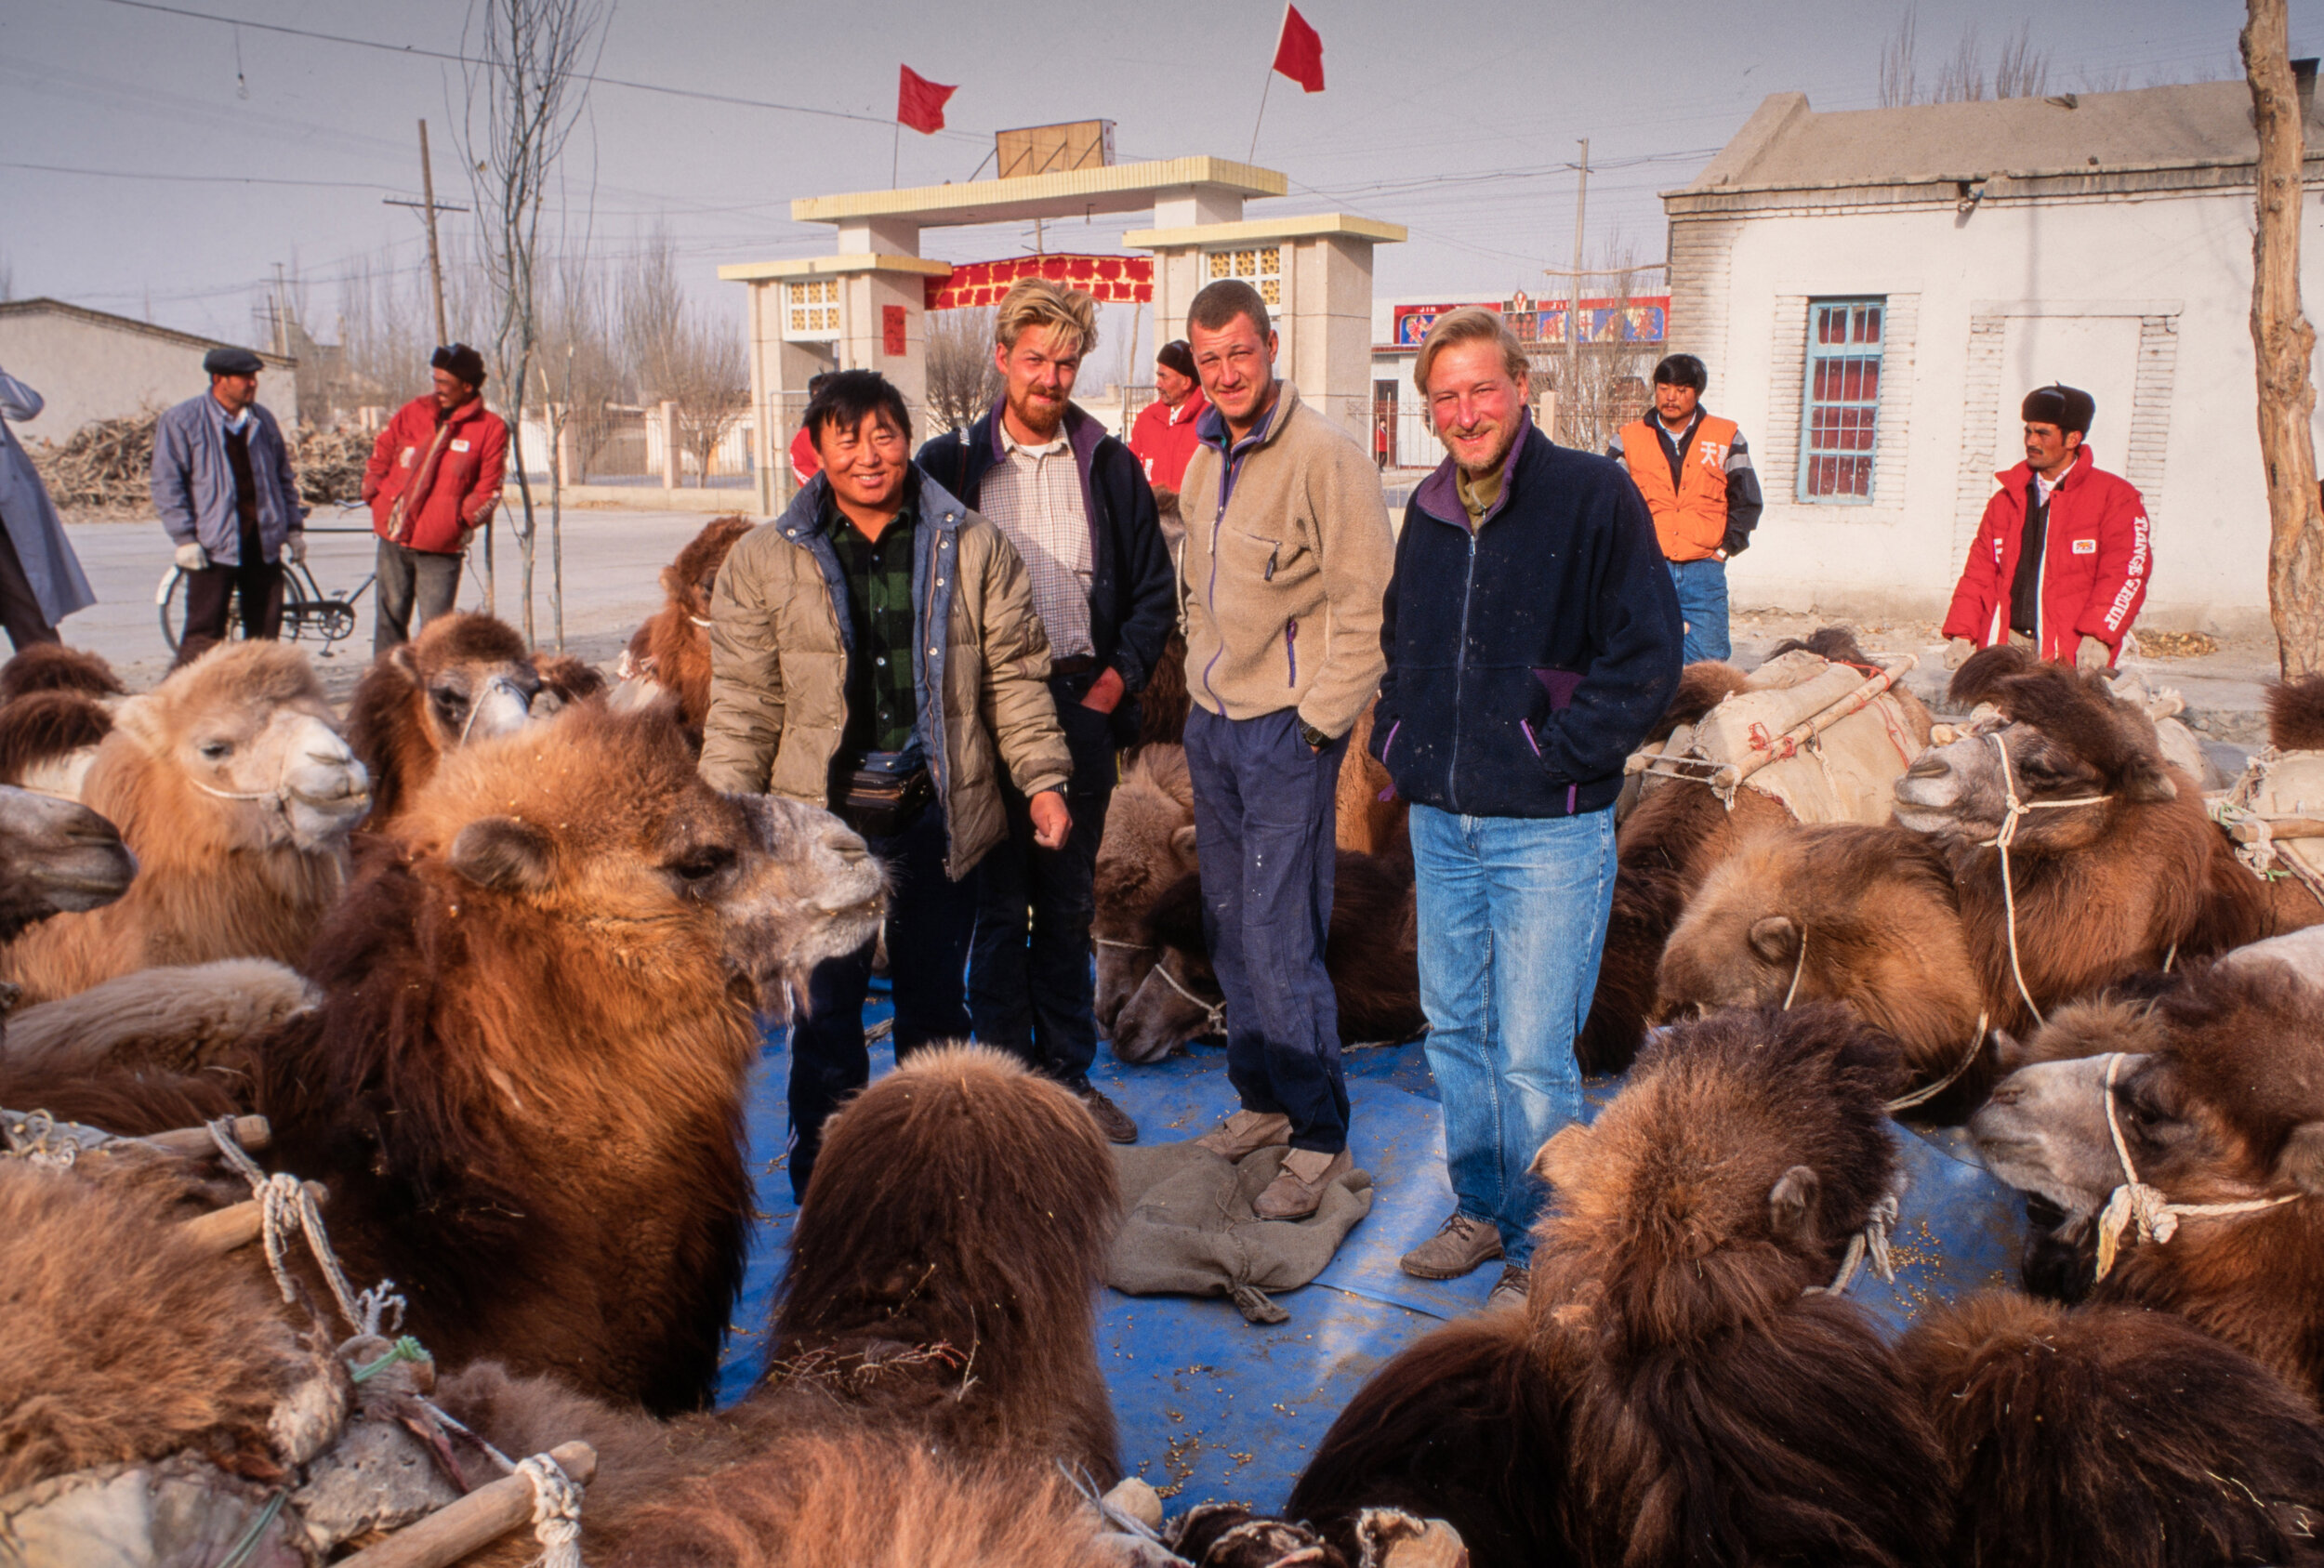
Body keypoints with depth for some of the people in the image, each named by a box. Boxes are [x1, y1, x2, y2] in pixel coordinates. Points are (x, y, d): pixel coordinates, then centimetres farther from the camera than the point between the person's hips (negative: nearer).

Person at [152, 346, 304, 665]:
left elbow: (284, 477, 21)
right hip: (213, 543, -5)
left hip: (263, 540, 5)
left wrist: (294, 527, 15)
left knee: (265, 630, 8)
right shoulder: (180, 421, -2)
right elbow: (168, 484, -4)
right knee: (204, 632, -6)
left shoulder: (262, 420, 13)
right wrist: (184, 538, -11)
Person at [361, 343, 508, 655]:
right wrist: (376, 497, 9)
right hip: (394, 538, 4)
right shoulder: (413, 413, 7)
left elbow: (489, 489, -3)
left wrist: (459, 519, -8)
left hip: (440, 547, -4)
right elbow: (379, 457, 18)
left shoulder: (491, 428, -4)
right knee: (391, 616, 11)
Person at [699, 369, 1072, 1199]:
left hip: (938, 815, 1)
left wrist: (1043, 779, -1)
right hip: (821, 819, -1)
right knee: (825, 1006, 6)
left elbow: (1014, 675, 6)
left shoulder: (974, 547, 3)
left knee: (935, 1001, 14)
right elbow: (743, 703, 2)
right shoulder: (763, 560, 2)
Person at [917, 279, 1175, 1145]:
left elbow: (1152, 588, 11)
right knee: (998, 904, 3)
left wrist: (1117, 677, -1)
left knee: (1068, 904, 11)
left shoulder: (1108, 463, 8)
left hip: (1081, 703, 2)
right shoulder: (951, 463, 2)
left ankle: (1068, 1073, 22)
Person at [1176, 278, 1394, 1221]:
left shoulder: (1325, 455, -13)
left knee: (1280, 941, -7)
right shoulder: (1204, 462, 12)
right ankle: (1262, 1102, 28)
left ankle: (1320, 1139, 6)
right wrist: (1201, 693, 16)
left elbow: (1366, 606, -15)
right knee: (1228, 930, 14)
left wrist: (1321, 721, -14)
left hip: (1287, 730, -8)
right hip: (1212, 724, 8)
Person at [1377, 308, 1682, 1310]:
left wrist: (1560, 755, -13)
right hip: (1440, 822, 6)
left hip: (1547, 828, -6)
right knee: (1454, 1030, 16)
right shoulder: (1429, 509, 10)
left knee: (1532, 1056, -1)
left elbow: (1648, 654, -11)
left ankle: (1541, 1252, 16)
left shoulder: (1592, 494, -9)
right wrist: (1399, 739, 11)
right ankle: (1482, 1211, 33)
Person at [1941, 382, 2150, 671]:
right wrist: (1960, 634, 4)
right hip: (2004, 644, 3)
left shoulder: (2114, 496, 6)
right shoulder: (2006, 499, 19)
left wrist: (2097, 637, -16)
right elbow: (1980, 570, 16)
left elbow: (2125, 573, -3)